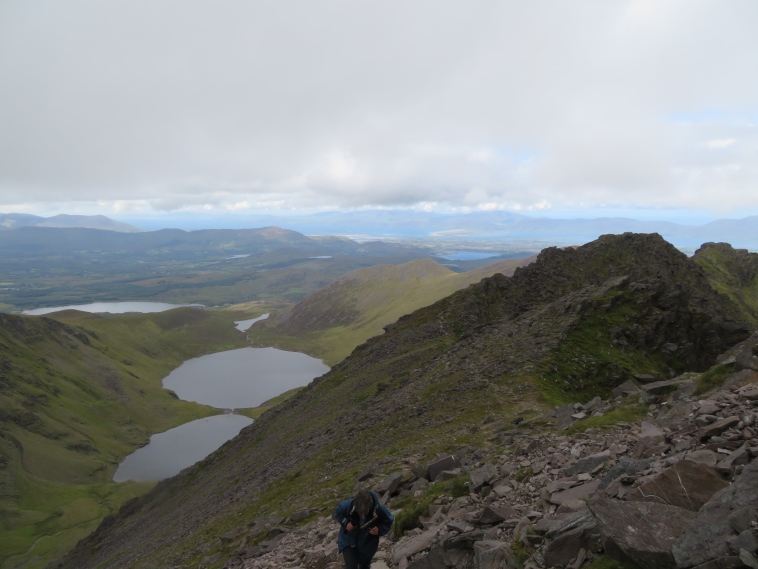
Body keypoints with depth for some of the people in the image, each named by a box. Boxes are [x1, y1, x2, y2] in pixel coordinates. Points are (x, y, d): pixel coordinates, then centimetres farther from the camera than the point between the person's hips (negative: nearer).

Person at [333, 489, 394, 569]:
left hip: (368, 544, 2)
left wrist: (380, 529, -29)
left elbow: (388, 521, -11)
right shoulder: (347, 505, -33)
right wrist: (345, 523, -25)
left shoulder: (379, 509, -32)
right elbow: (337, 512, -9)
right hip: (348, 541, -1)